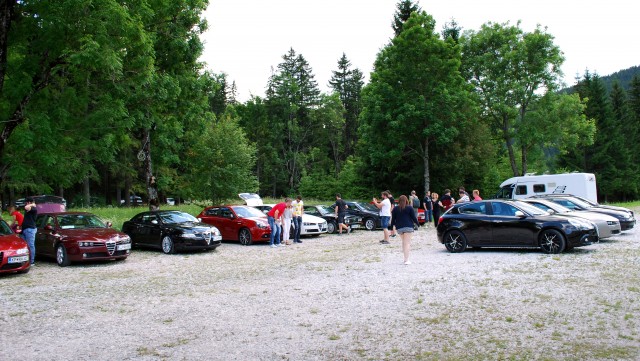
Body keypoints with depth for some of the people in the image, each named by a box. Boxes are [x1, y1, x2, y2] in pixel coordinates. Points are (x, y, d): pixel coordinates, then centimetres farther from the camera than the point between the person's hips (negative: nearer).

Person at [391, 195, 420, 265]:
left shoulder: (395, 209, 6)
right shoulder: (410, 208, -1)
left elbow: (393, 219, 7)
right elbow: (414, 217, 1)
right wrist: (417, 223, 18)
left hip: (399, 228, 3)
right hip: (408, 227, -3)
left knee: (404, 242, 18)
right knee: (407, 243, -5)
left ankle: (406, 258, 17)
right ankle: (406, 260, -12)